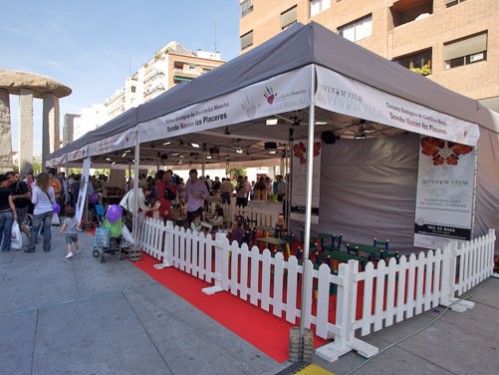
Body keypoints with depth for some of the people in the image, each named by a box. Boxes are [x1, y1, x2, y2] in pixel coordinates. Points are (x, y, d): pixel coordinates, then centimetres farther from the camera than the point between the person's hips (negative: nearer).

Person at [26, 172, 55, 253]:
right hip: (49, 210, 3)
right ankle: (47, 247, 12)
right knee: (47, 228, 8)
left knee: (34, 229, 8)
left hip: (39, 211, -3)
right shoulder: (51, 188, -1)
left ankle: (31, 248, 12)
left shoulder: (36, 188, -11)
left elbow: (34, 201, -10)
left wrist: (32, 196, 9)